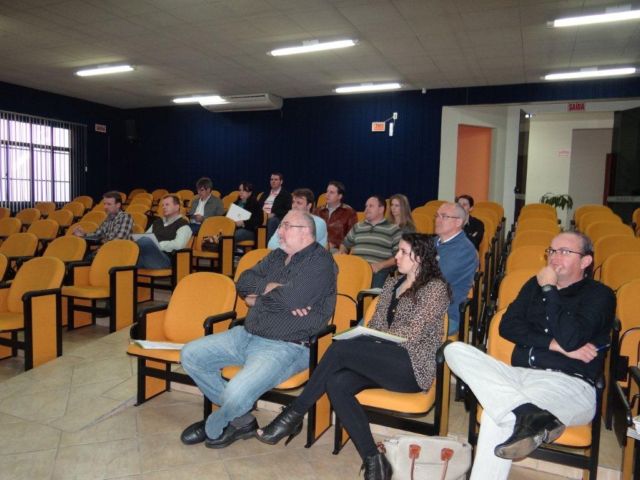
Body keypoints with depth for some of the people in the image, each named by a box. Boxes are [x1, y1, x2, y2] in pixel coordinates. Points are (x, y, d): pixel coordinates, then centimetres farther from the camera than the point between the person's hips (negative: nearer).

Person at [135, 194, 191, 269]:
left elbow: (178, 245, -10)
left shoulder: (183, 225, 7)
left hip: (165, 260, -6)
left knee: (146, 241, -37)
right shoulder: (157, 222, 31)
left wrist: (157, 245, -10)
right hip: (145, 258, 6)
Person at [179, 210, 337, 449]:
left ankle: (213, 428, 11)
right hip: (247, 334, 9)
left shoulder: (320, 261, -10)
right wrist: (274, 288, -9)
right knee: (190, 355, 3)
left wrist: (259, 293, -5)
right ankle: (240, 420, 9)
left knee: (236, 393, -28)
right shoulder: (277, 256, 16)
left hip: (286, 347, -9)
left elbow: (292, 299, -24)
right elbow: (243, 282, 8)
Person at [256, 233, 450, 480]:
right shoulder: (392, 283, 20)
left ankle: (294, 414, -12)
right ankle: (373, 460, -18)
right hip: (384, 362, 7)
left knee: (340, 348, -26)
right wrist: (360, 339, -4)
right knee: (335, 383, -23)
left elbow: (413, 334, -11)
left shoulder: (435, 287, -2)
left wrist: (364, 338, -7)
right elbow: (375, 326, 18)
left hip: (414, 367, -7)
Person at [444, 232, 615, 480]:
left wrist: (549, 289, -4)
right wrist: (554, 345, -6)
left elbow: (571, 339, -14)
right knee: (455, 350, -23)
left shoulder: (599, 295, 5)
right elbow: (507, 326, 8)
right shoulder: (535, 284, 21)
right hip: (520, 375, 7)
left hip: (569, 384, -7)